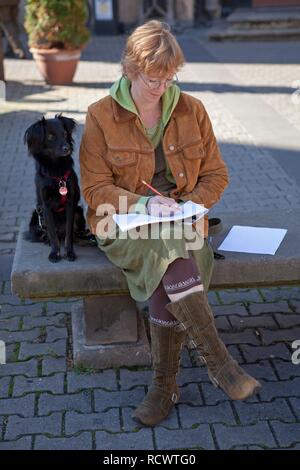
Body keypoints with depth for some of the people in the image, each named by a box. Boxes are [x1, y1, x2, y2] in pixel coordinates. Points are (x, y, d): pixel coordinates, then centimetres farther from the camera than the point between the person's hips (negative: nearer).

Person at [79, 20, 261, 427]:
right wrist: (145, 204, -19)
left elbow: (215, 175, 8)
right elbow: (95, 189, -4)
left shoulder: (192, 110, 5)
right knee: (174, 259, -34)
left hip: (180, 220, 2)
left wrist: (189, 206, -11)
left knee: (168, 284, -29)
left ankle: (164, 386, -10)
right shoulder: (101, 116, -3)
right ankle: (220, 364, -27)